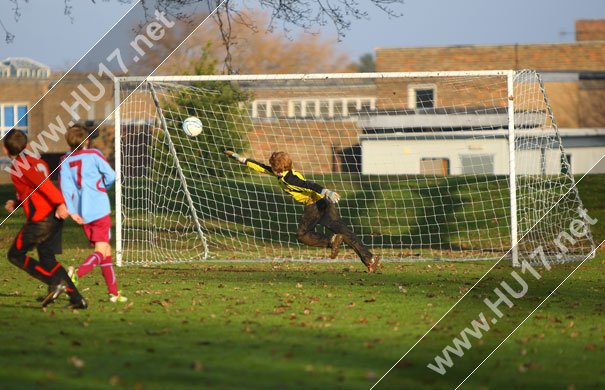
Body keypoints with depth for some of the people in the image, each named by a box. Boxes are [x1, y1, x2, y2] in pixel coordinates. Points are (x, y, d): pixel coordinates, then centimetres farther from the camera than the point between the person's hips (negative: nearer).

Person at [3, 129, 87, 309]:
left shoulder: (19, 165, -10)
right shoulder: (36, 161, 19)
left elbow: (43, 183, -24)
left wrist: (60, 203, -31)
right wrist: (16, 203, 22)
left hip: (40, 219, -9)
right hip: (54, 217, 9)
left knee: (15, 255, 3)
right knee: (47, 259, 15)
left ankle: (56, 282, -12)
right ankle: (77, 299, 6)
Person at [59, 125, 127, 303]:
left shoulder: (65, 161, 5)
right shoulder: (94, 155, -4)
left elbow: (65, 187, -4)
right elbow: (111, 176, -5)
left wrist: (72, 211, -6)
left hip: (82, 214, 5)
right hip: (99, 210, -5)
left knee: (106, 251, 14)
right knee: (101, 251, -8)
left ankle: (114, 292, 14)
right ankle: (77, 273, -35)